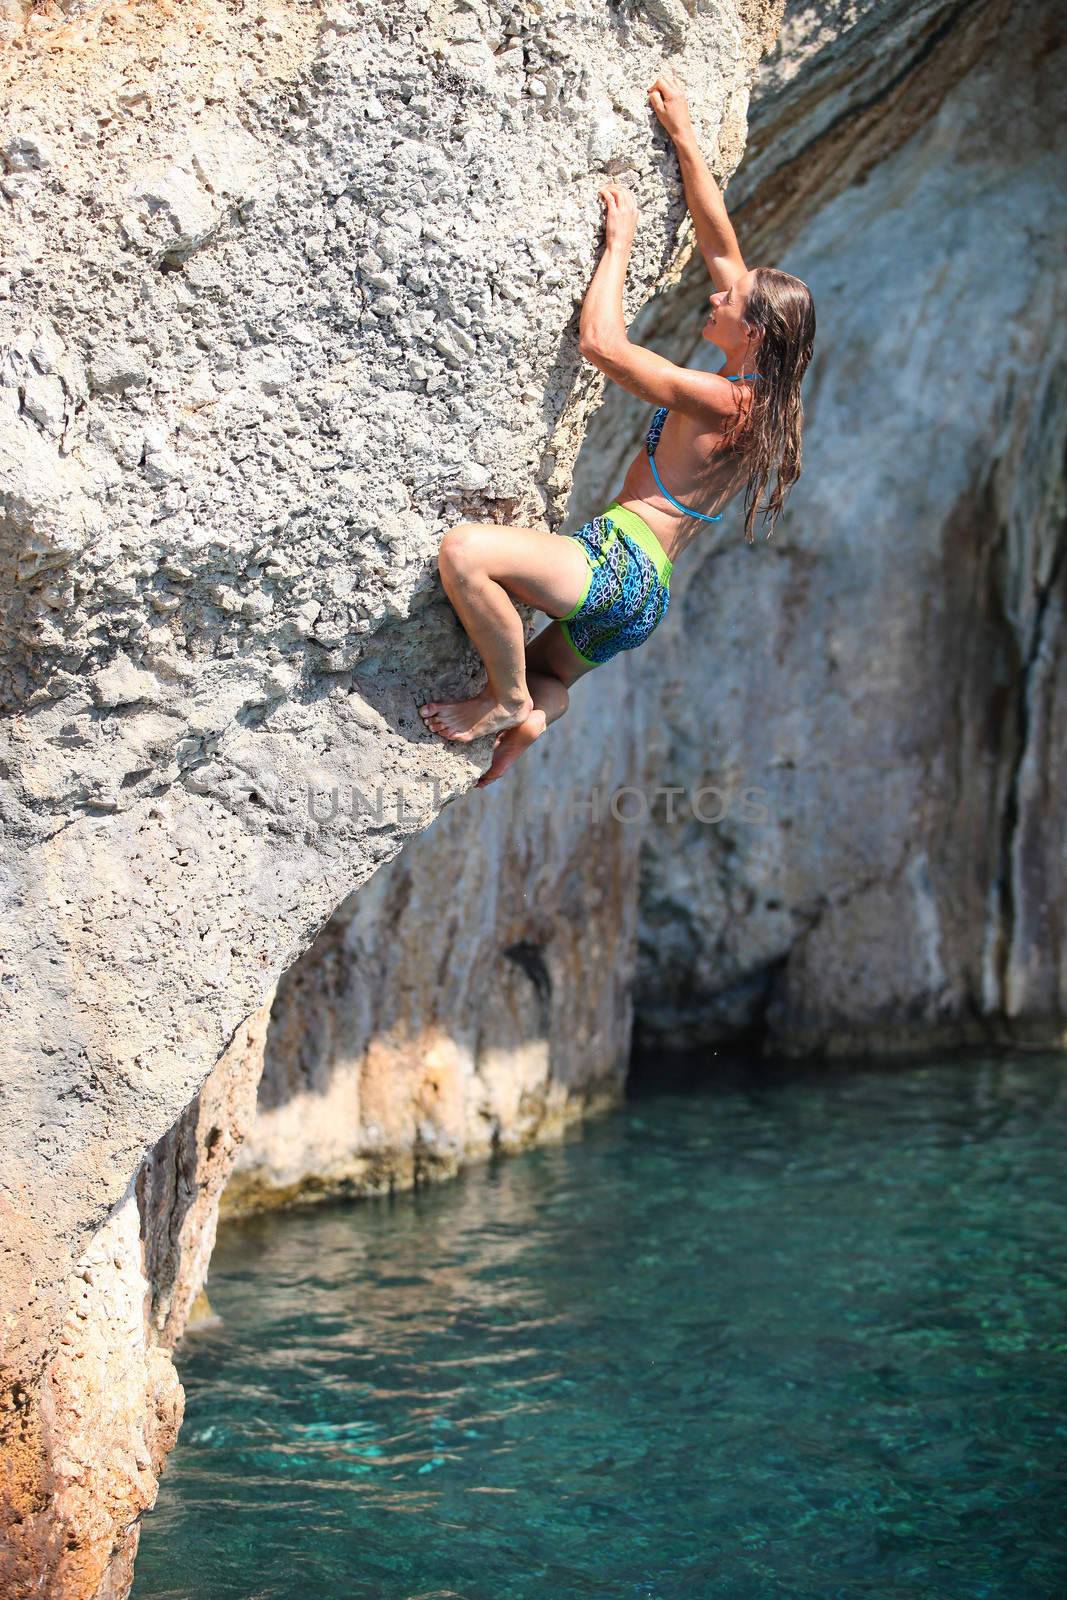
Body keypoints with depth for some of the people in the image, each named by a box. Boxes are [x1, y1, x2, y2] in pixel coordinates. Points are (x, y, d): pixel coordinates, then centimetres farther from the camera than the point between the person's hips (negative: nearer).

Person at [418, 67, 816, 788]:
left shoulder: (719, 399, -17)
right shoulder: (757, 391, 8)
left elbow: (601, 342, -19)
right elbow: (720, 242, 12)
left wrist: (620, 240, -8)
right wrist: (685, 137, 14)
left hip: (619, 566, -10)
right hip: (641, 597, 10)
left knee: (466, 548, -30)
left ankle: (508, 701, -17)